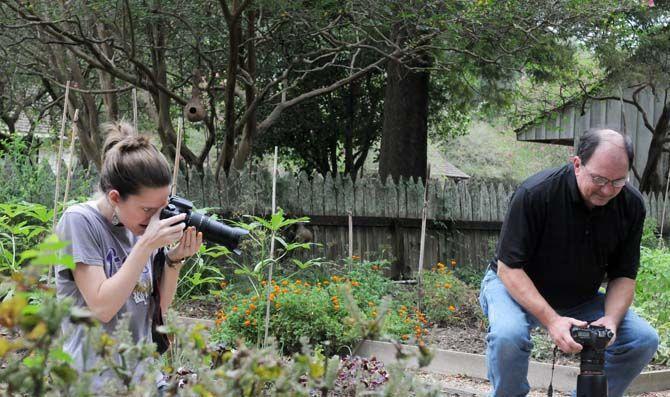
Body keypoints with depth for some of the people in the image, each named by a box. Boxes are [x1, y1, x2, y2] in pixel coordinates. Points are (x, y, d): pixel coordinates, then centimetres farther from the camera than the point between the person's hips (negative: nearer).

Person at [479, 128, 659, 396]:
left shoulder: (631, 205, -12)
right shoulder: (535, 194, -27)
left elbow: (624, 274, -4)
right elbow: (509, 267, -24)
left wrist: (611, 318, -24)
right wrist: (551, 319, -35)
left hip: (581, 299, 5)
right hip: (516, 286, -4)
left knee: (644, 340, -13)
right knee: (508, 334, -36)